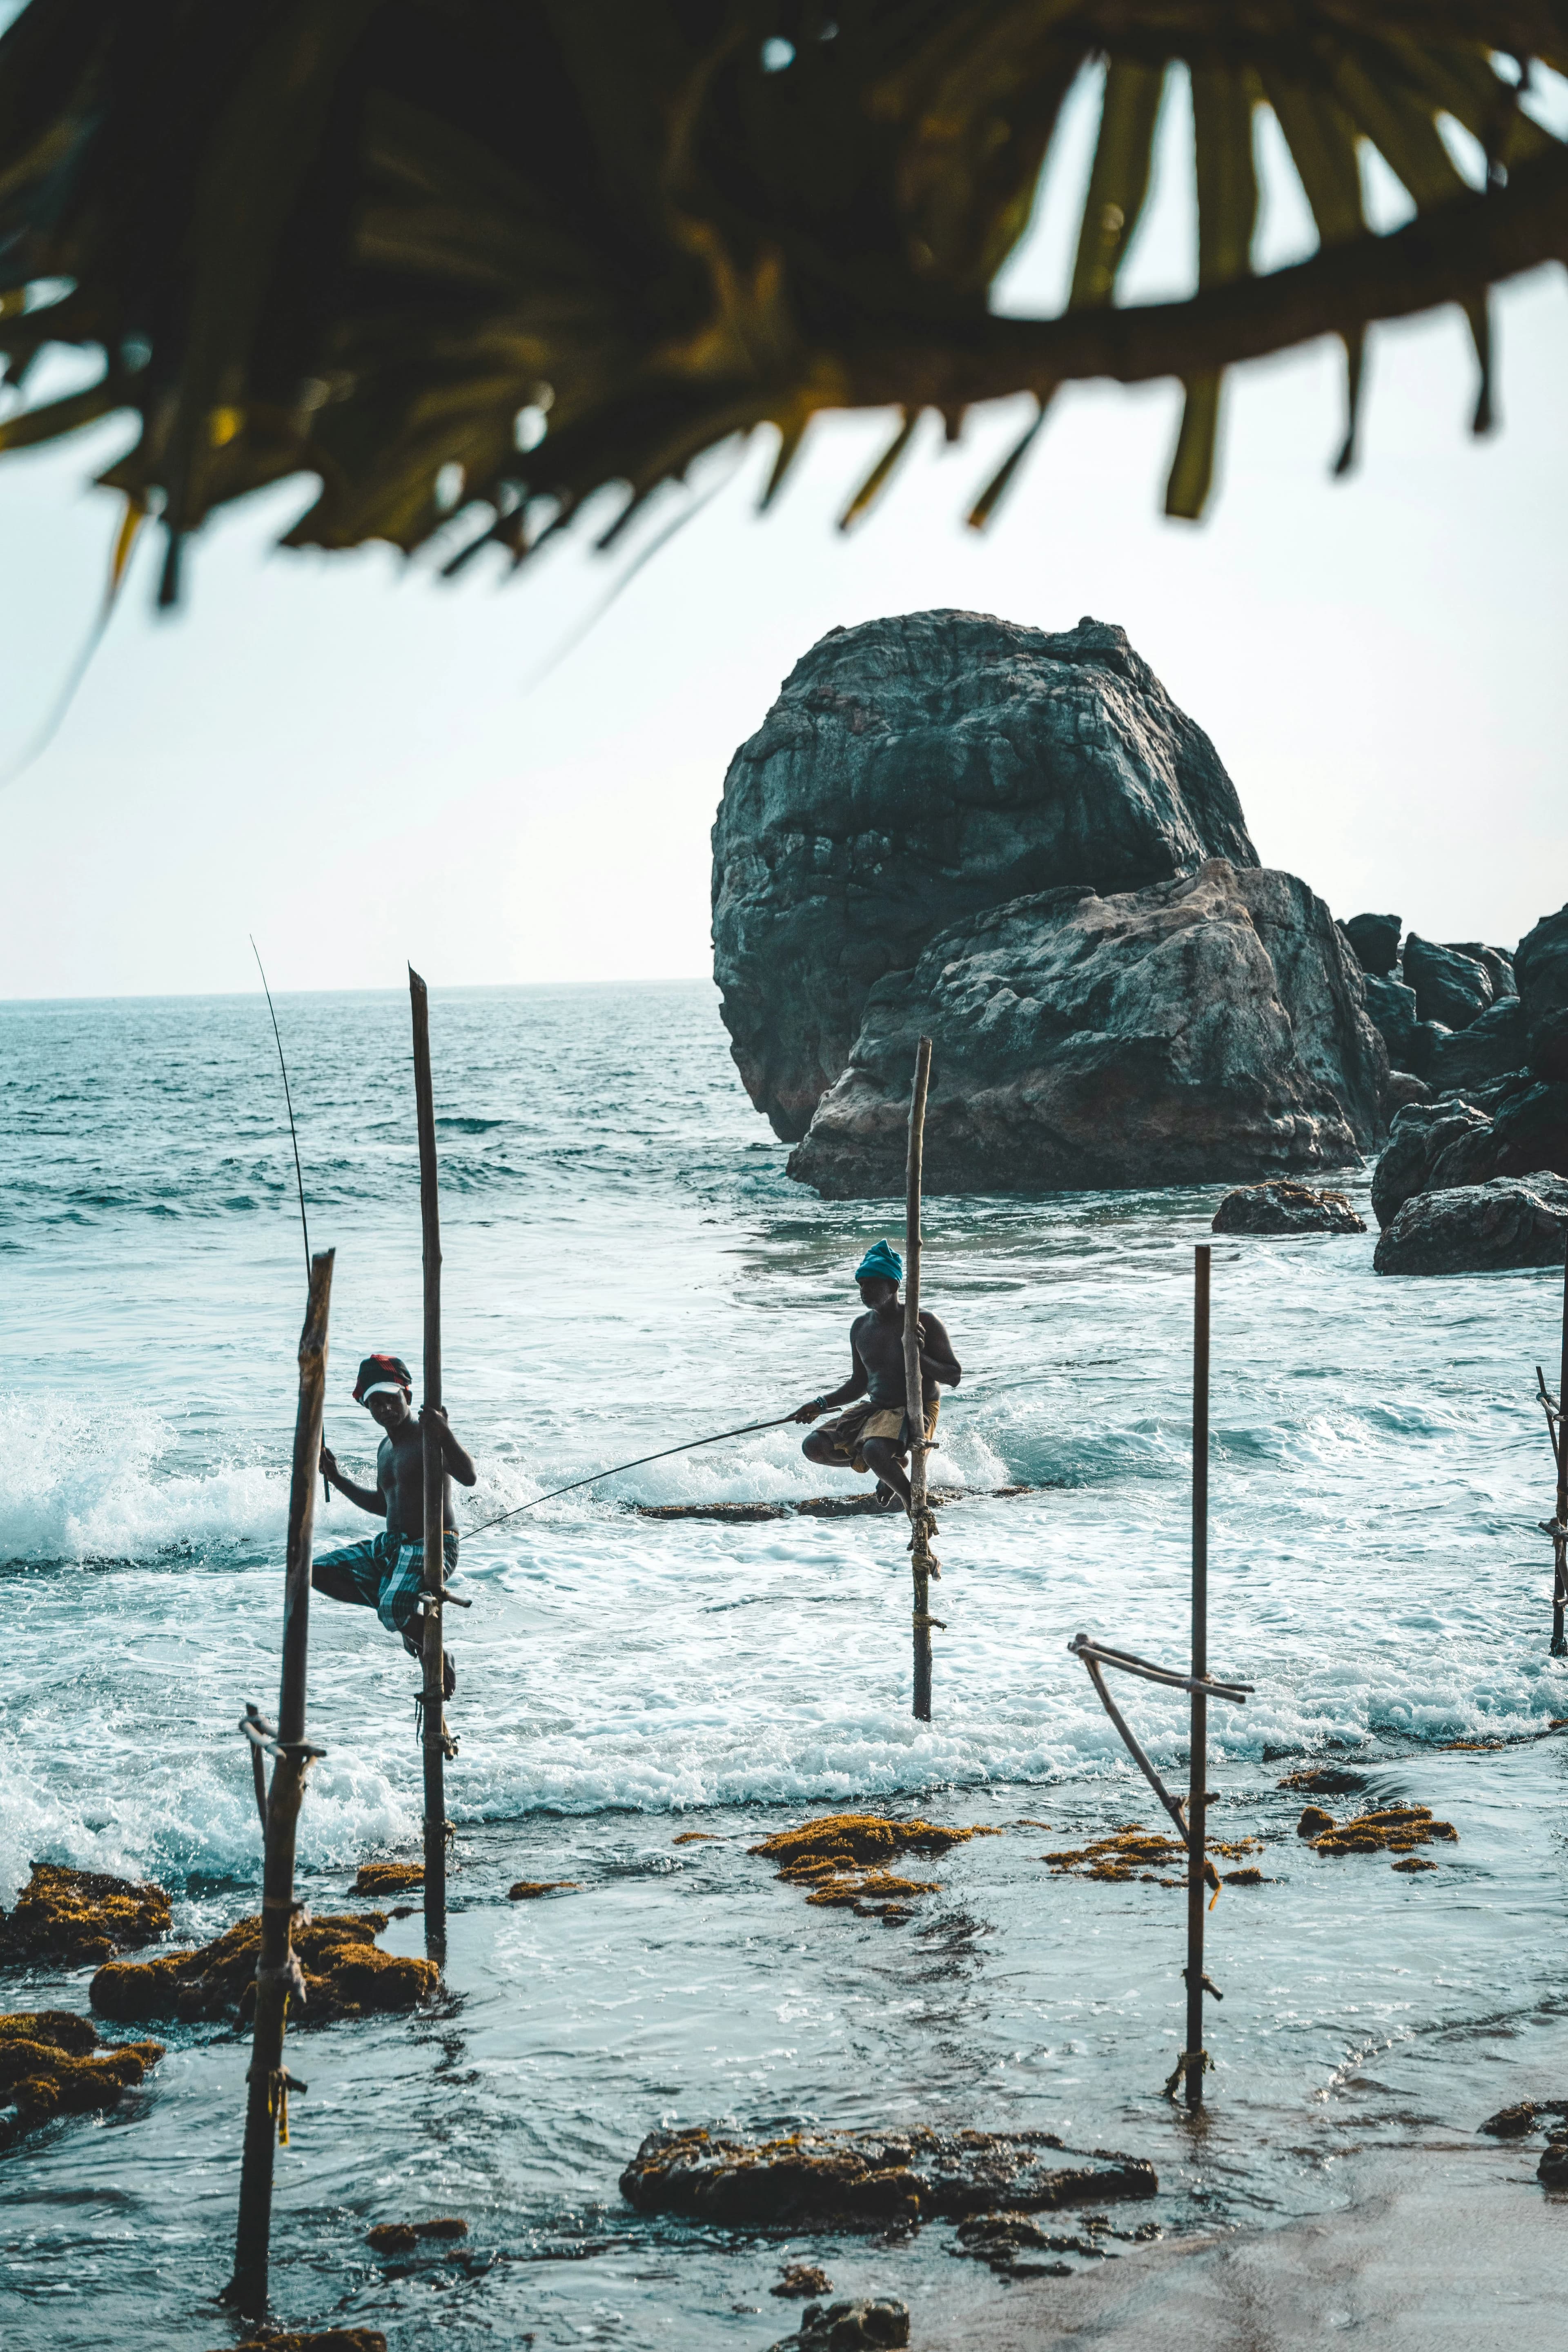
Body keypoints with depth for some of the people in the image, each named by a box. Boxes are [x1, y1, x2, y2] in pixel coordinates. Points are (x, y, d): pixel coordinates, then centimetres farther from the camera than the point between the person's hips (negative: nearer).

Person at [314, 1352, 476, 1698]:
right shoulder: (385, 1448, 16)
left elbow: (468, 1477, -26)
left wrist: (445, 1432, -37)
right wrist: (336, 1479, 24)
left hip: (431, 1546, -9)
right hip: (390, 1545, 9)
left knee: (394, 1611, -32)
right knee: (320, 1573, -1)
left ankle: (439, 1656, 0)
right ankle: (408, 1615, 2)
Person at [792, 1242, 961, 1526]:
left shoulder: (922, 1322, -11)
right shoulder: (861, 1327, 9)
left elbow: (954, 1377, -11)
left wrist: (917, 1356, -26)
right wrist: (822, 1404, 7)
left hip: (917, 1412, -8)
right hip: (875, 1410, 8)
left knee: (874, 1450, -38)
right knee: (814, 1447, -10)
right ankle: (892, 1464, 7)